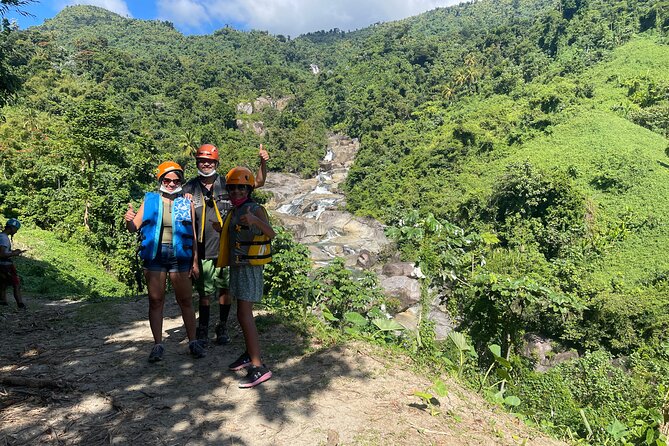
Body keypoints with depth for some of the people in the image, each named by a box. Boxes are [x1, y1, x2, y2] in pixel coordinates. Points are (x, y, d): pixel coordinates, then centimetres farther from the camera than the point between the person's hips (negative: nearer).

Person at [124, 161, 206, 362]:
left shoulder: (187, 204, 7)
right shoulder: (150, 201, 7)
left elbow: (193, 235, 7)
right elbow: (134, 227, 4)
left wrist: (195, 261, 4)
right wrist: (128, 220, -20)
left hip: (179, 256, 0)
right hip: (154, 255, 1)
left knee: (185, 300, 5)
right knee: (155, 301, 6)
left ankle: (193, 341, 16)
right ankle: (158, 344, 17)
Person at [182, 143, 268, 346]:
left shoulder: (227, 184, 5)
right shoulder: (190, 188, 5)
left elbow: (258, 182, 9)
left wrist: (263, 162, -5)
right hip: (203, 251, -1)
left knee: (225, 290, 9)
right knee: (205, 292, 4)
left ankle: (223, 328, 25)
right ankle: (203, 330, 20)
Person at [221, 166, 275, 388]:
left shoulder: (255, 209, -13)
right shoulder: (235, 211, 14)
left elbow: (271, 233, -33)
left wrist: (255, 220, -49)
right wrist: (222, 230, 20)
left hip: (250, 268, -9)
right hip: (238, 267, 9)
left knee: (244, 315, -13)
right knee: (244, 313, 16)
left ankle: (258, 367, -11)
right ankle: (250, 354, 29)